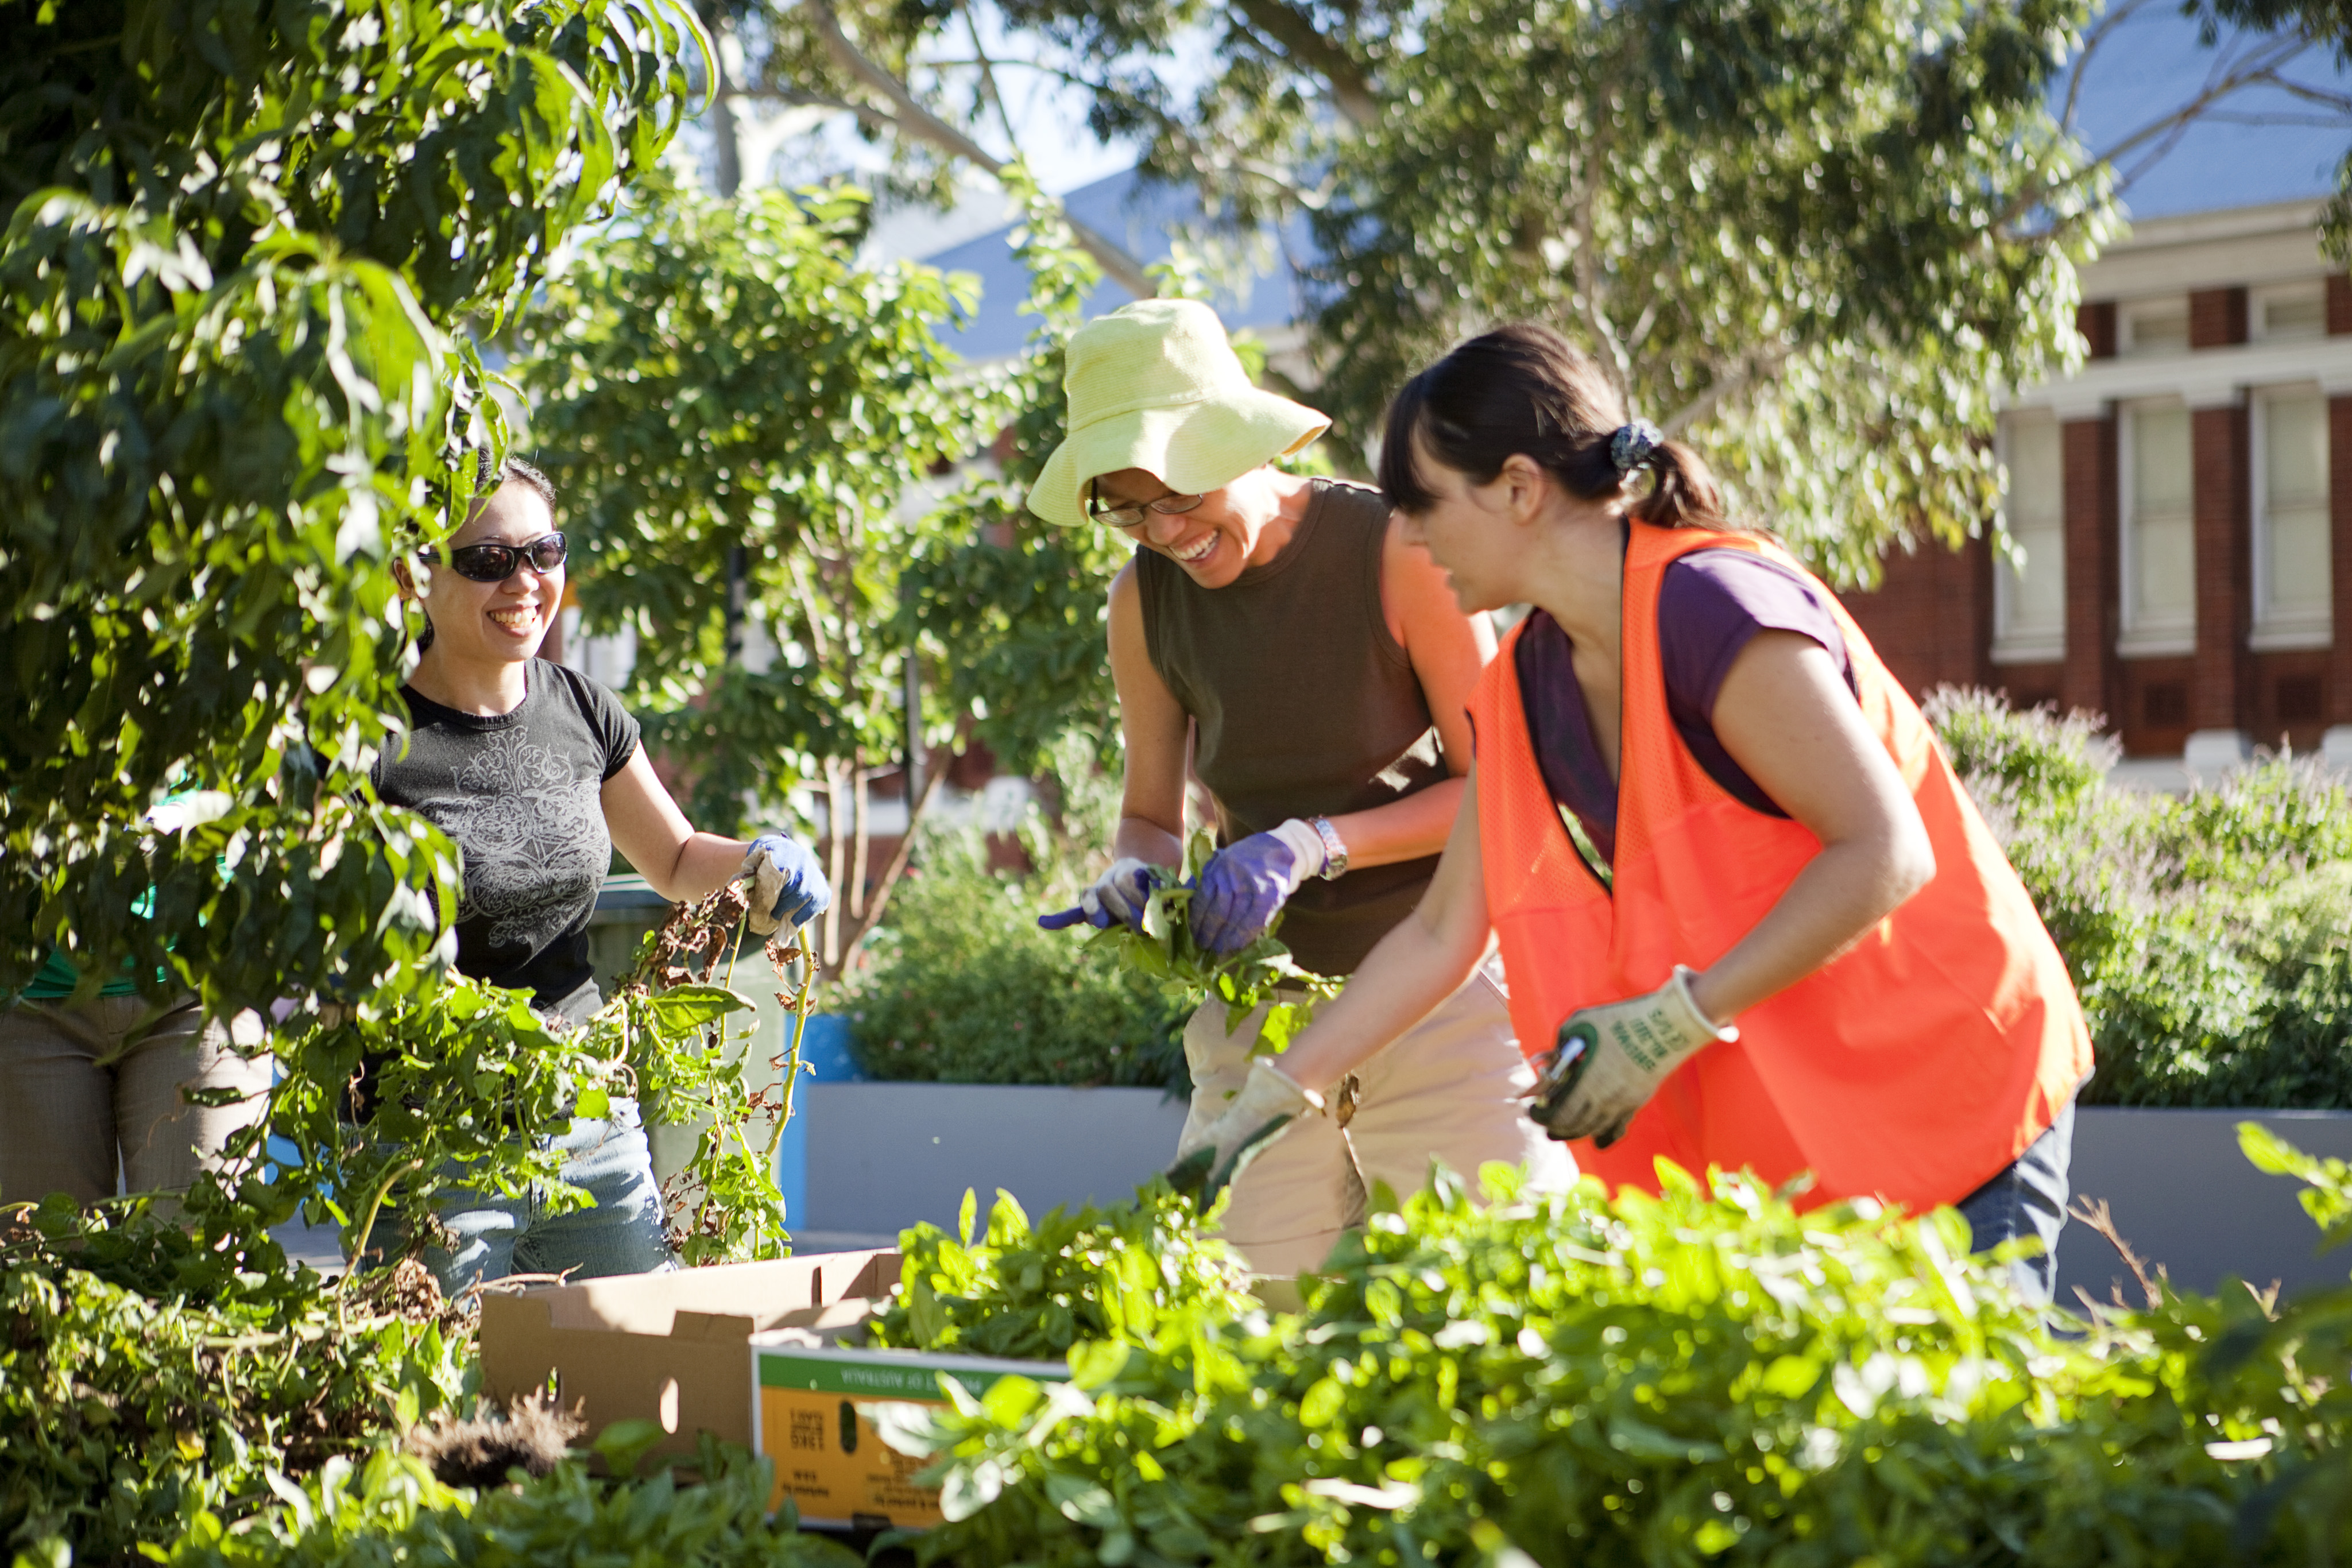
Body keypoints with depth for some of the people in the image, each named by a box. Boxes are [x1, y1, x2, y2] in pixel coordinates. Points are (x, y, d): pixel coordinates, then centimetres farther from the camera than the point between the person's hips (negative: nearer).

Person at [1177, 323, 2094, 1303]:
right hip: (1772, 1125, 8)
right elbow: (1440, 936, 12)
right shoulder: (1527, 685, 5)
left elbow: (1886, 852, -25)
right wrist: (1268, 1104, 11)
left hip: (1948, 1092, -7)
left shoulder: (1711, 608, -20)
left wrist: (1673, 1022, -27)